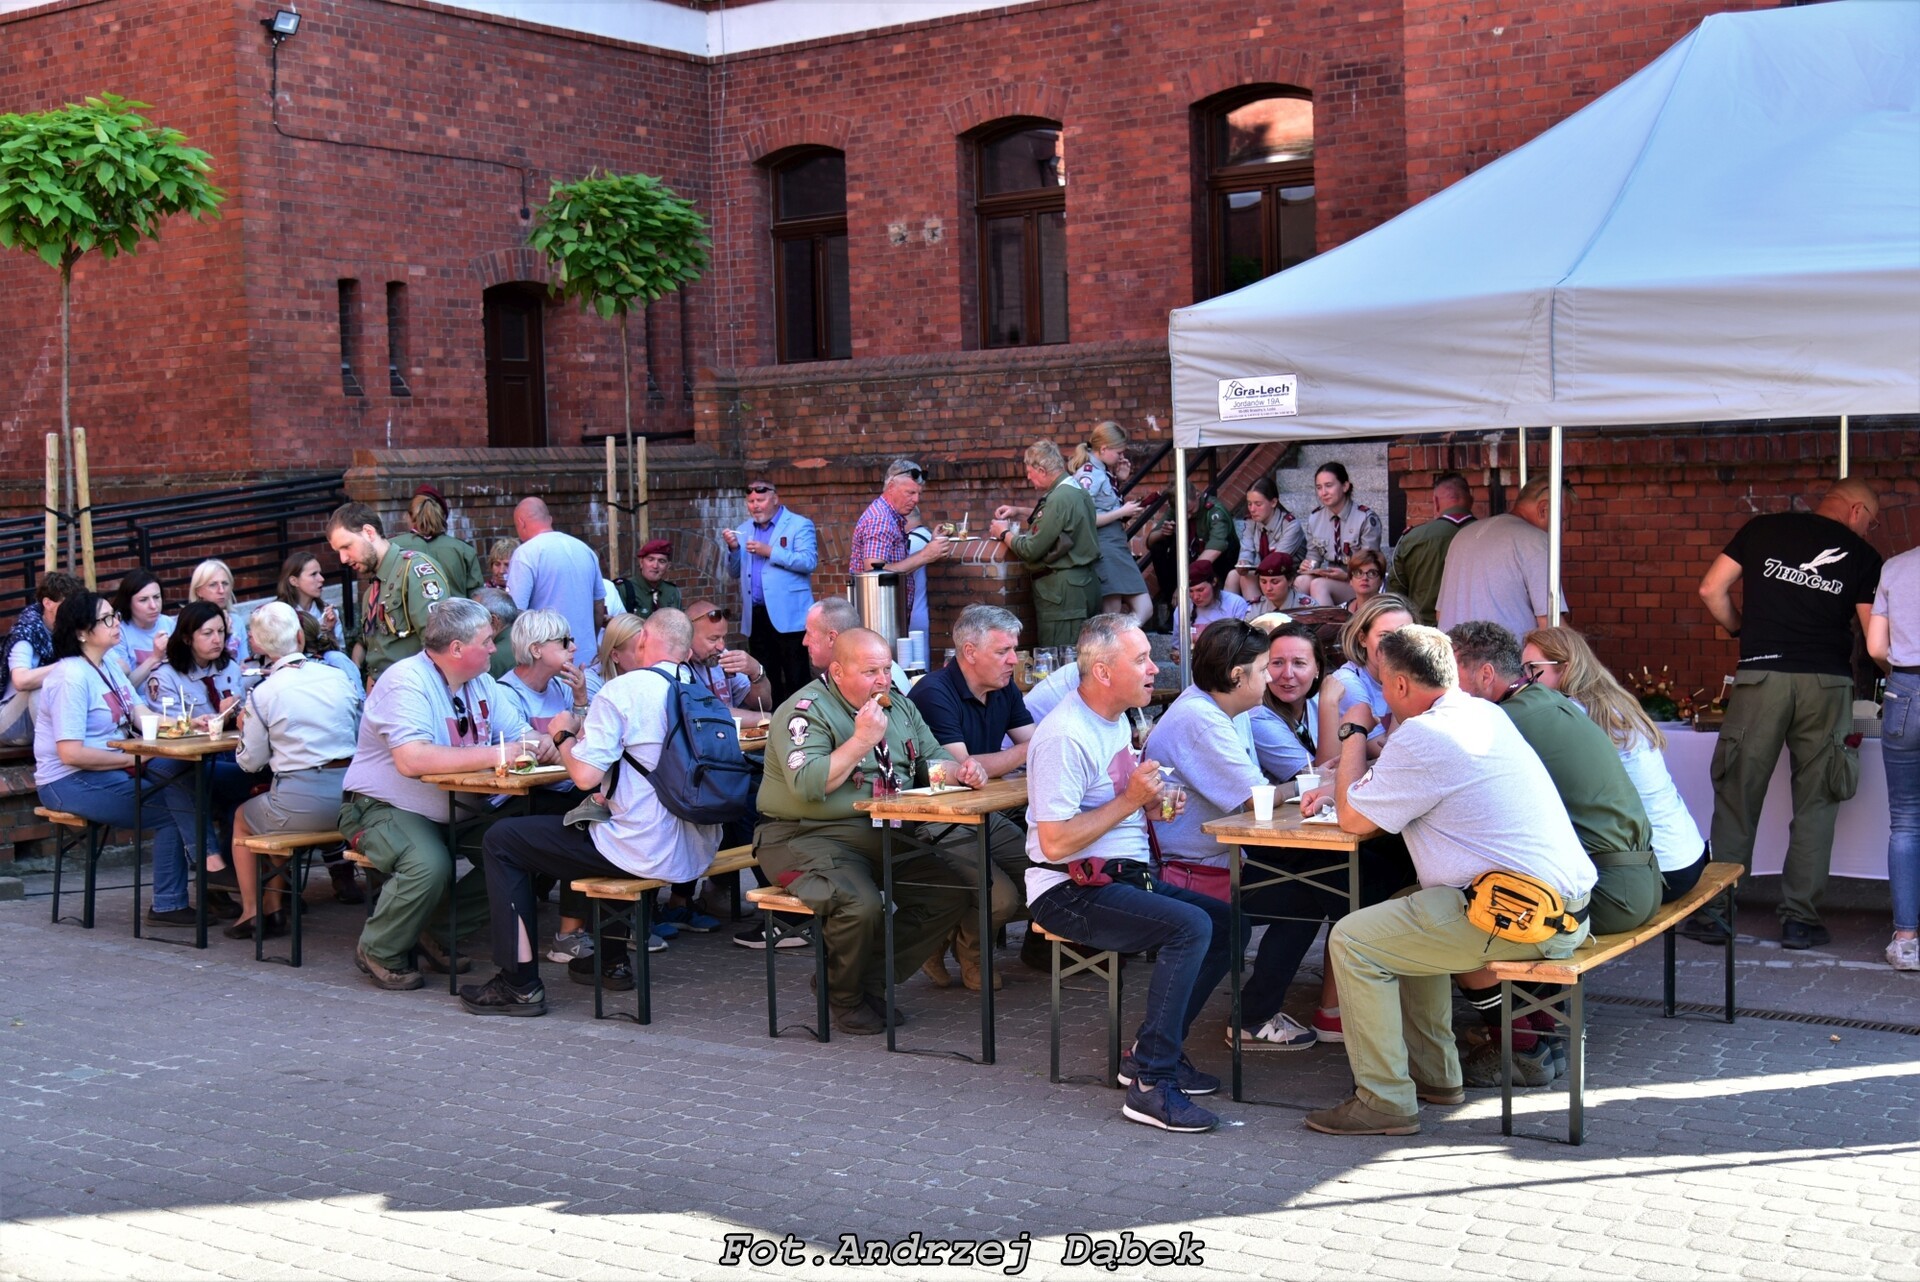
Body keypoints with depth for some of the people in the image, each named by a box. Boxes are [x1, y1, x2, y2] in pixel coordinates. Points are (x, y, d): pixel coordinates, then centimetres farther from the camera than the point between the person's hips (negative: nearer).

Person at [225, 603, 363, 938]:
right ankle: (273, 907, 33)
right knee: (269, 811, 33)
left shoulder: (262, 694, -8)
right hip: (349, 797, 5)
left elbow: (250, 762, 2)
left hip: (304, 803, -5)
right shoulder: (339, 677, 3)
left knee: (242, 818, 28)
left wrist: (245, 728, 20)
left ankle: (252, 912, 29)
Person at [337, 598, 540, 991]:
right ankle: (377, 952, -7)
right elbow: (412, 760, -34)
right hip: (383, 808, -8)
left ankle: (431, 928, 6)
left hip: (454, 811, 8)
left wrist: (540, 743, -19)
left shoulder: (480, 683, 8)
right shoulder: (407, 681, -20)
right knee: (429, 865, -34)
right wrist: (492, 755, -36)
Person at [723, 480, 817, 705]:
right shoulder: (744, 531, 17)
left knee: (797, 678, -6)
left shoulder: (799, 525, 1)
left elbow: (809, 561, -13)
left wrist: (770, 552, -17)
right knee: (764, 679, 10)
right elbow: (734, 573, 17)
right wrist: (734, 549, -2)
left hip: (788, 615, -6)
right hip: (755, 616, 6)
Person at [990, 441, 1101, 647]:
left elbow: (1031, 550, -17)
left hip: (1064, 589, -10)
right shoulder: (1075, 490, 12)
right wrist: (1017, 512, 22)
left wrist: (1004, 534, 0)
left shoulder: (1060, 498, -18)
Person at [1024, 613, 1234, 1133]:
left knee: (1228, 924, 1)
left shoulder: (1118, 720, 14)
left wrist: (1154, 806, 6)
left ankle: (1153, 1051, 7)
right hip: (1069, 893, -10)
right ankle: (1152, 1085, -24)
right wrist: (1130, 800, -19)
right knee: (1191, 926, -27)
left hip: (1126, 876, 10)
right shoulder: (1066, 736, -19)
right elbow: (1055, 842, -23)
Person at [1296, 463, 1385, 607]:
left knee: (1319, 585, -33)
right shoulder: (1314, 517, 7)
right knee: (1302, 581, -29)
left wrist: (1346, 575, -25)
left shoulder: (1367, 518, -9)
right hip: (1328, 577, 4)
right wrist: (1308, 565, -7)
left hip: (1357, 583, -4)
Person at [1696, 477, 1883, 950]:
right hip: (1827, 683, 0)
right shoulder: (1862, 556, 7)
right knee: (1815, 804, 8)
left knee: (1737, 797, 5)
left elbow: (1711, 590, 6)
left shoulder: (1763, 529, 10)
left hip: (1761, 675, 0)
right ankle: (1800, 919, 9)